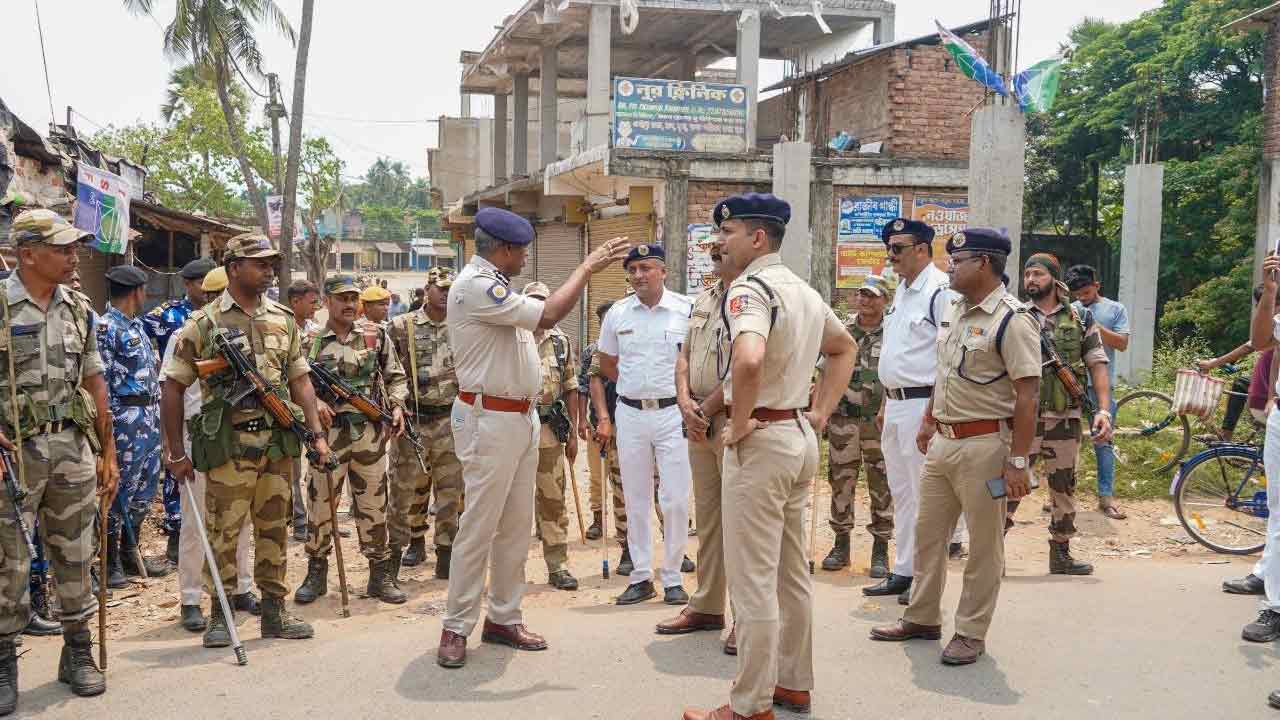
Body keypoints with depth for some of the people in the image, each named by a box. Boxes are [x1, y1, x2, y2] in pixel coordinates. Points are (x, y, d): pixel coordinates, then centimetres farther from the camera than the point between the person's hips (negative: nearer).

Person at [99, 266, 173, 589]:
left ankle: (130, 553, 25)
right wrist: (107, 422, -19)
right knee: (119, 490, -1)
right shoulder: (106, 327, -12)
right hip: (127, 419, -9)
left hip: (150, 416, 9)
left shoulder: (137, 325, 16)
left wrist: (157, 412, 19)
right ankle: (111, 562, 7)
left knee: (144, 488, 15)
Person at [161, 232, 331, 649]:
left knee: (274, 529, 11)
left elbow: (299, 380, 13)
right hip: (229, 445, -4)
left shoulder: (283, 320, 10)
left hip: (278, 441, 4)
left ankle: (274, 612, 22)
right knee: (224, 532, 1)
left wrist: (317, 432, 4)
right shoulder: (204, 323, -3)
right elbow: (173, 386, -1)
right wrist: (175, 451, -4)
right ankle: (221, 615, 16)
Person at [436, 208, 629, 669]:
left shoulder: (495, 285, 14)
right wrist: (587, 268, -13)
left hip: (522, 418, 10)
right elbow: (548, 315, -22)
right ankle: (456, 628, 6)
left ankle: (503, 618, 22)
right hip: (490, 420, -10)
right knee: (479, 526, -4)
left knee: (516, 524, 13)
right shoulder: (475, 286, -18)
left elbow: (541, 315, 20)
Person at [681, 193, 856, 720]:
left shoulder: (748, 288, -17)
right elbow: (846, 347, 27)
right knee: (793, 573, 18)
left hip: (761, 440, -9)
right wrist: (820, 413, 20)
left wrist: (740, 422, -22)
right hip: (802, 438, 9)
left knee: (752, 581, -1)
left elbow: (748, 358, -36)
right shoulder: (805, 291, 12)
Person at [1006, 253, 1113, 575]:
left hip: (1066, 416, 2)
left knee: (1064, 486, 11)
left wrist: (1103, 409, -7)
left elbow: (1097, 366, 4)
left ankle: (1061, 553, 22)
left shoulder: (1080, 319, 7)